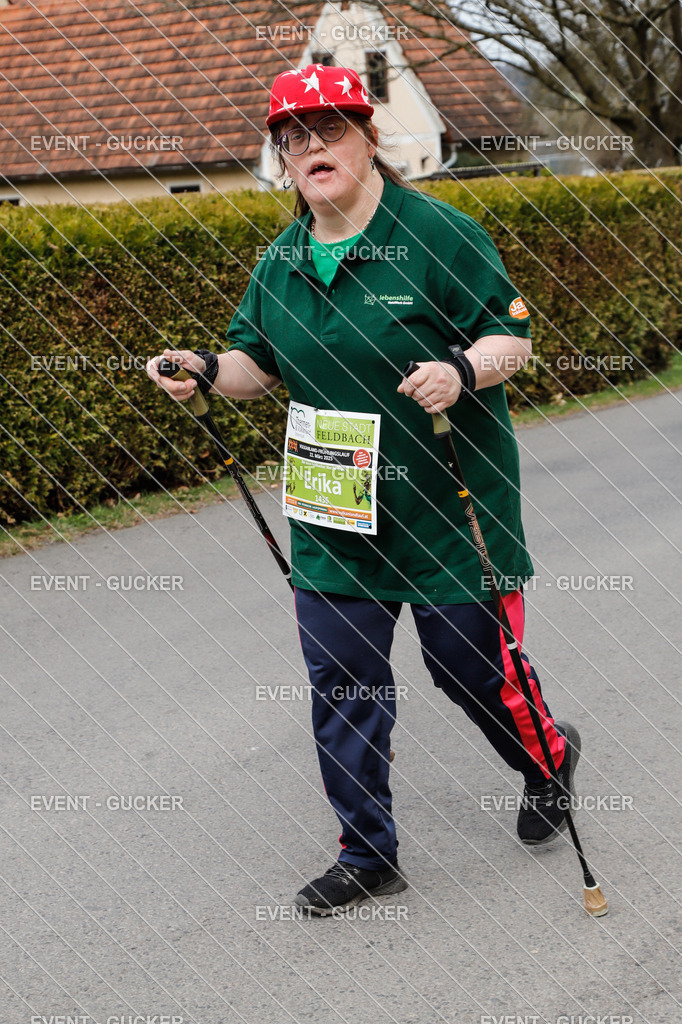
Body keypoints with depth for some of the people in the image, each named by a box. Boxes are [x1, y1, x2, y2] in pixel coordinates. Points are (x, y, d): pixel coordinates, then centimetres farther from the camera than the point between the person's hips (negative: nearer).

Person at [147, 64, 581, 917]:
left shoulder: (438, 234, -10)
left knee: (471, 665, 7)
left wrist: (462, 372, -28)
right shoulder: (279, 263, 7)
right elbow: (265, 366, 17)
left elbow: (512, 336, -8)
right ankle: (367, 855, 21)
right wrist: (210, 371, -3)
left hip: (448, 507, -5)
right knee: (340, 684, 6)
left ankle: (550, 759, 40)